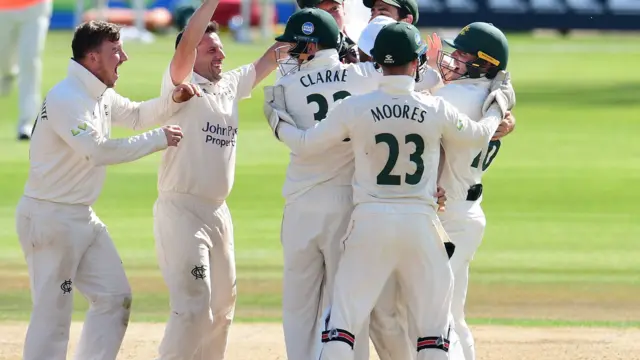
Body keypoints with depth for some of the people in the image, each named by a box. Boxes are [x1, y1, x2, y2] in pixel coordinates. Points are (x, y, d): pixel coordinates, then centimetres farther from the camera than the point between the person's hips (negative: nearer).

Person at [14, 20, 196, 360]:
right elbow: (98, 151, -29)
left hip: (83, 217, 10)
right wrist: (158, 139, -23)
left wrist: (172, 100, 8)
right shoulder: (65, 98, -20)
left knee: (115, 296, 11)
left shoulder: (102, 95, 10)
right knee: (53, 313, -8)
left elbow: (135, 115, 27)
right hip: (50, 217, -10)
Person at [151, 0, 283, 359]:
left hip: (218, 213, 8)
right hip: (181, 210, -8)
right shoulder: (181, 84, -8)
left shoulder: (231, 85, 12)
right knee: (194, 306, -15)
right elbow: (186, 44, -25)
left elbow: (269, 61, 18)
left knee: (222, 306, 15)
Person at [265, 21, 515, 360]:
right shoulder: (436, 109, -3)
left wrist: (278, 122, 26)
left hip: (370, 220, 0)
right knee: (433, 323, 8)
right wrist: (498, 105, 35)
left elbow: (306, 142, 5)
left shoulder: (355, 107, -5)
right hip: (421, 223, 1)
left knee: (344, 317, 1)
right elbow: (478, 134, 15)